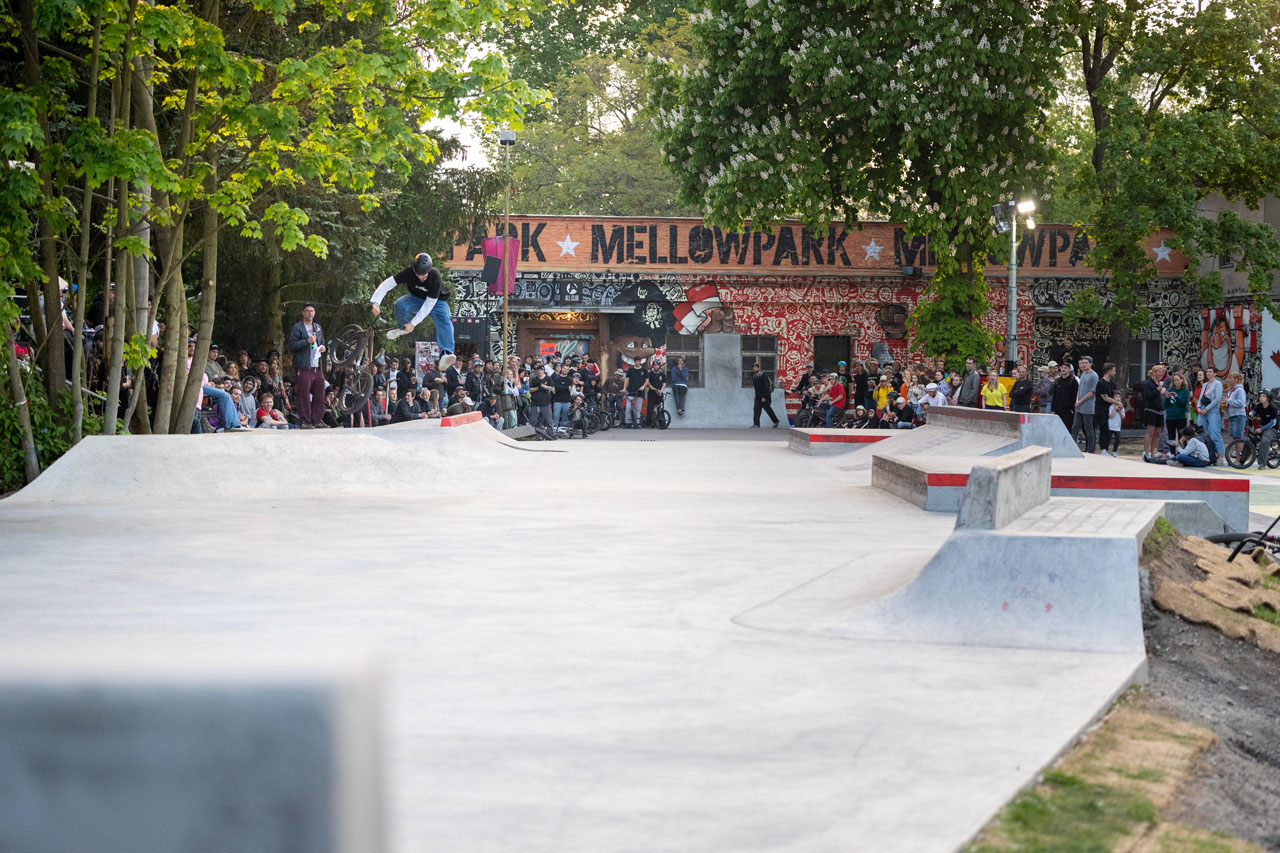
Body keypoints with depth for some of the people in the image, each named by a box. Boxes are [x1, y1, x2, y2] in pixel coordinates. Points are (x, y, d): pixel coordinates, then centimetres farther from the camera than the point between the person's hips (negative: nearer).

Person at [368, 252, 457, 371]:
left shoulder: (435, 277, -33)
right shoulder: (409, 272, -27)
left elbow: (429, 304, -31)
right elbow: (387, 284, -29)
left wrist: (414, 323, -33)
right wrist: (375, 302, -44)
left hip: (435, 301, -2)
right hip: (416, 298, 2)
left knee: (444, 321, -33)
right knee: (400, 305, -30)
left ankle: (445, 354, -50)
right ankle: (405, 328, 1)